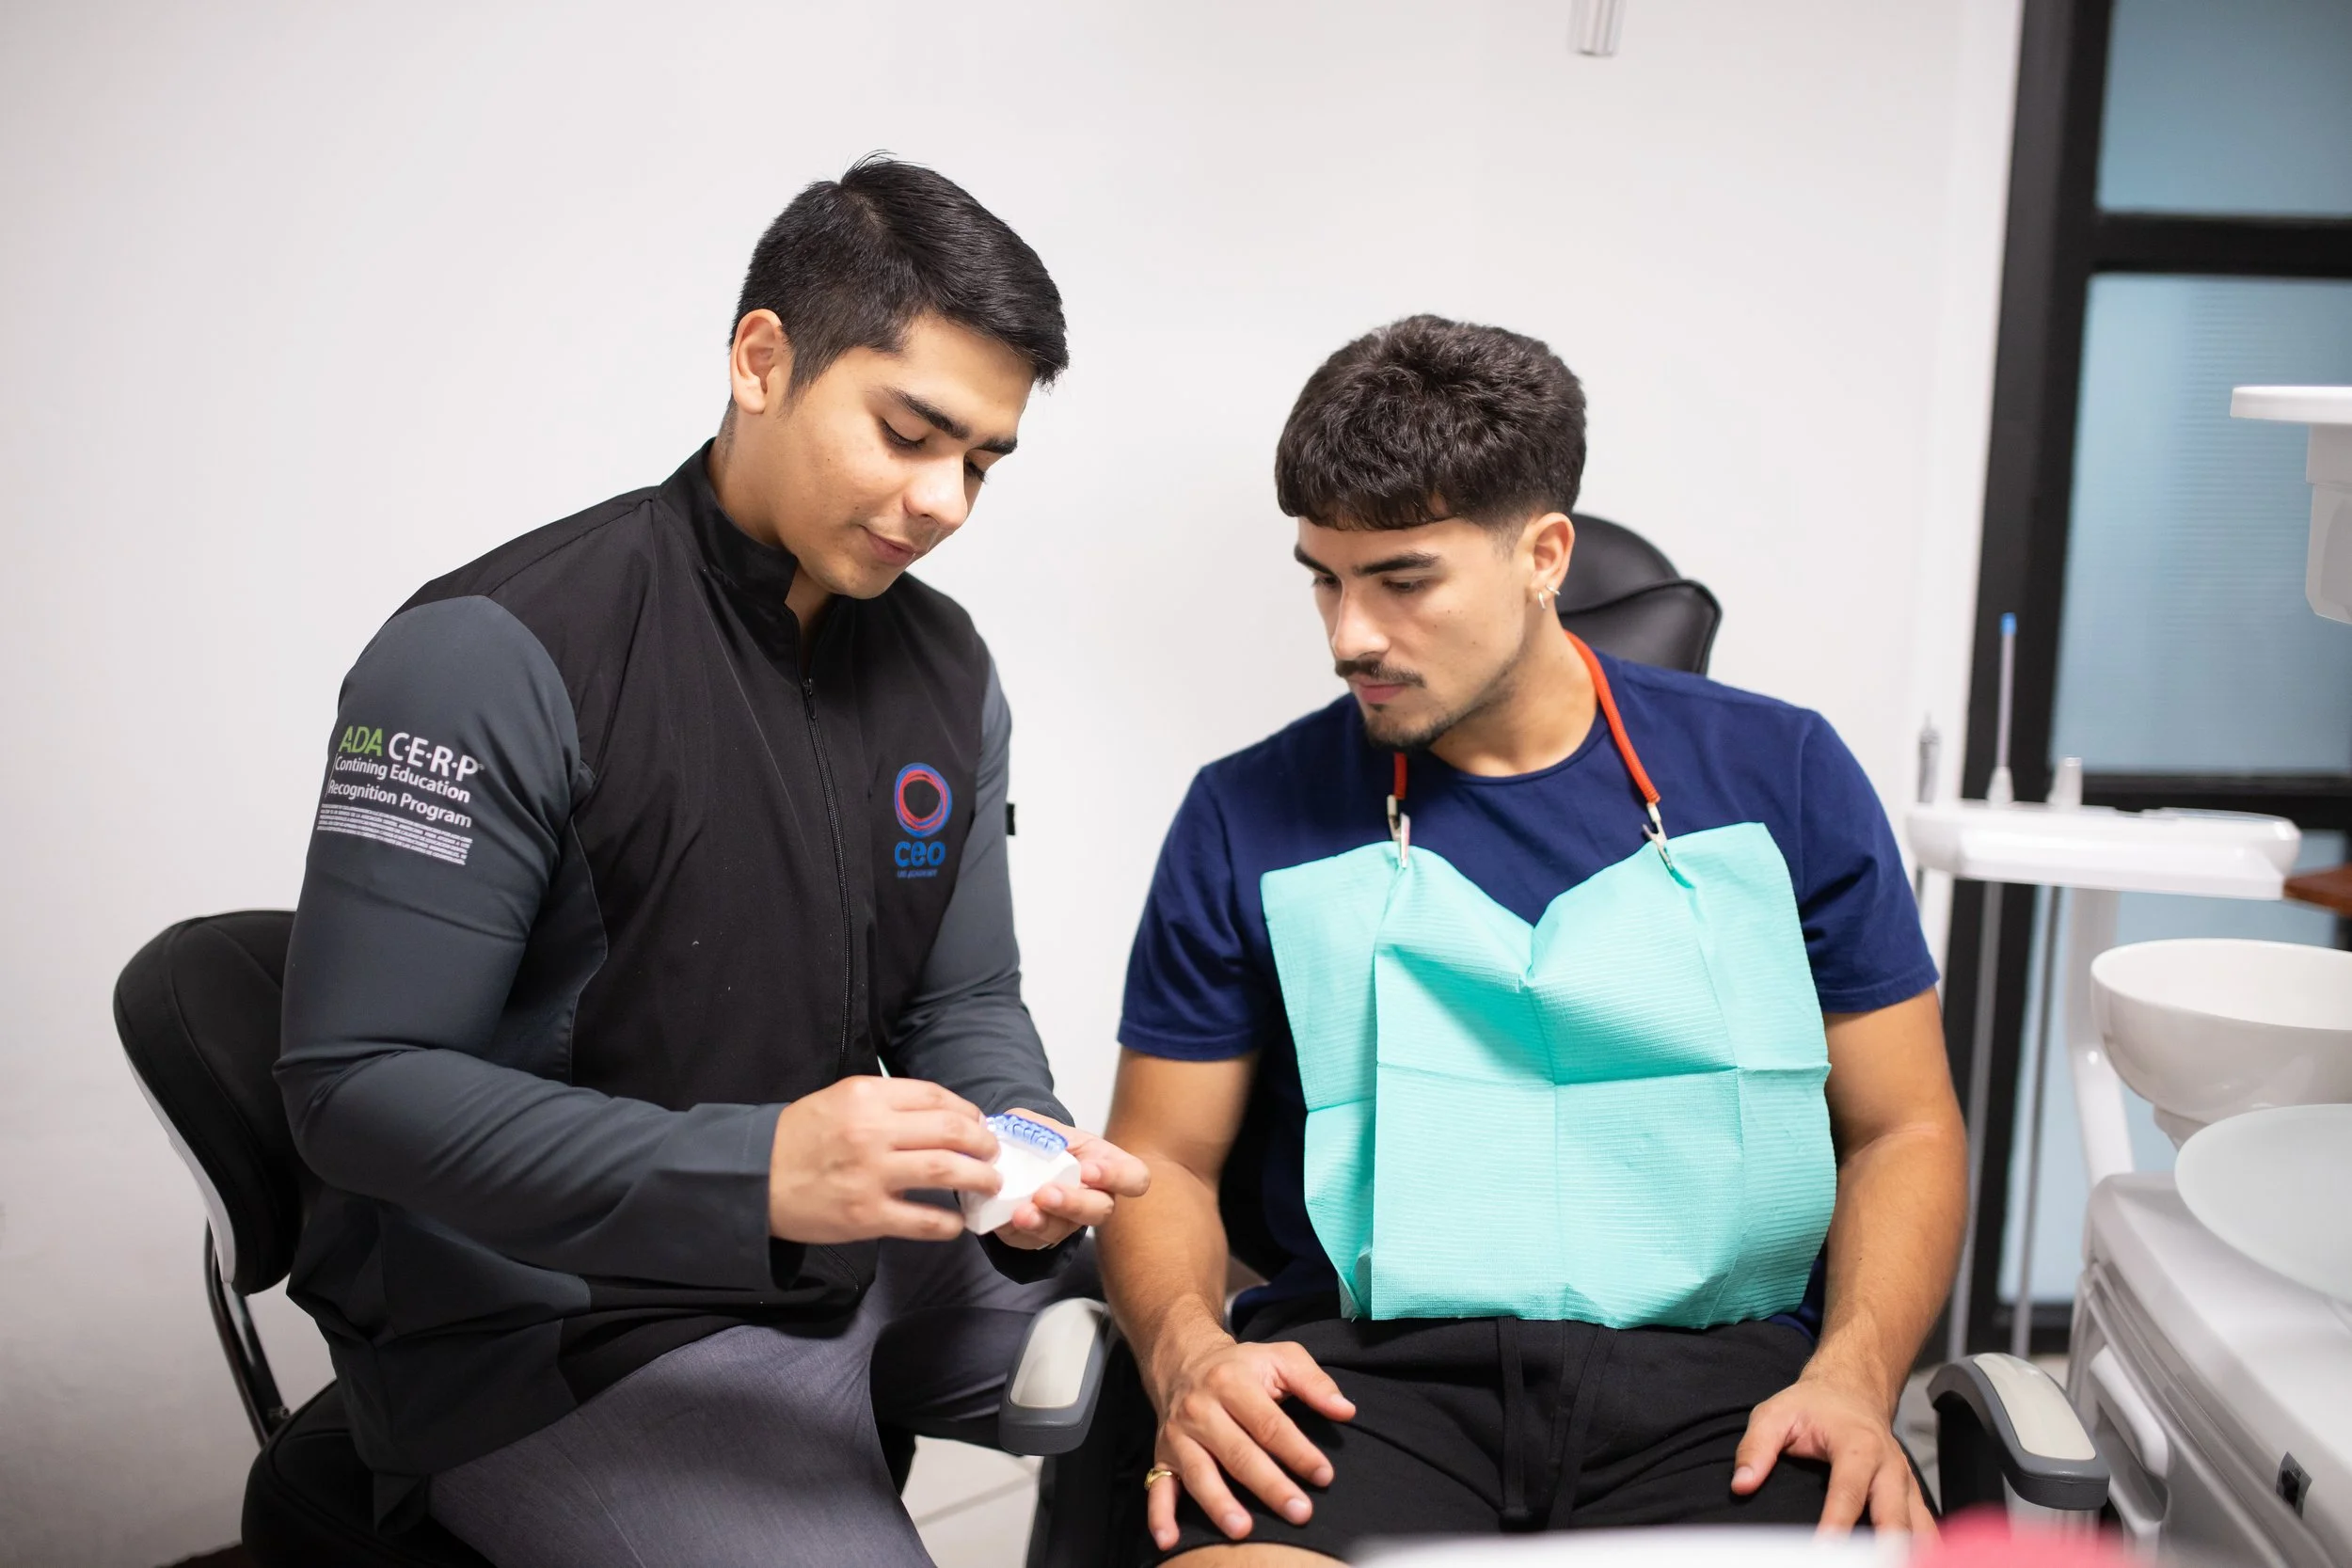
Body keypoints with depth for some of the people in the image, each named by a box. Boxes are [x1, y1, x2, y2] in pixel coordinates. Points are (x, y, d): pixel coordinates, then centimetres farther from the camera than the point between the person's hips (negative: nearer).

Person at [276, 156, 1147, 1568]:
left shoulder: (946, 667, 3)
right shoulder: (496, 656, -19)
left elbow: (965, 1003, 9)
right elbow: (359, 1084, -22)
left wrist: (1022, 1147, -15)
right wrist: (757, 1175, -33)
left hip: (860, 1256, 7)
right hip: (544, 1328, -6)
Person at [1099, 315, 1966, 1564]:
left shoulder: (1778, 774, 9)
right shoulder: (1251, 816, 7)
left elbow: (1904, 1130, 11)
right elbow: (1164, 1157, 11)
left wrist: (1853, 1375, -7)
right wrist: (1188, 1351, -10)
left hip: (1712, 1363, 1)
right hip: (1370, 1359, 0)